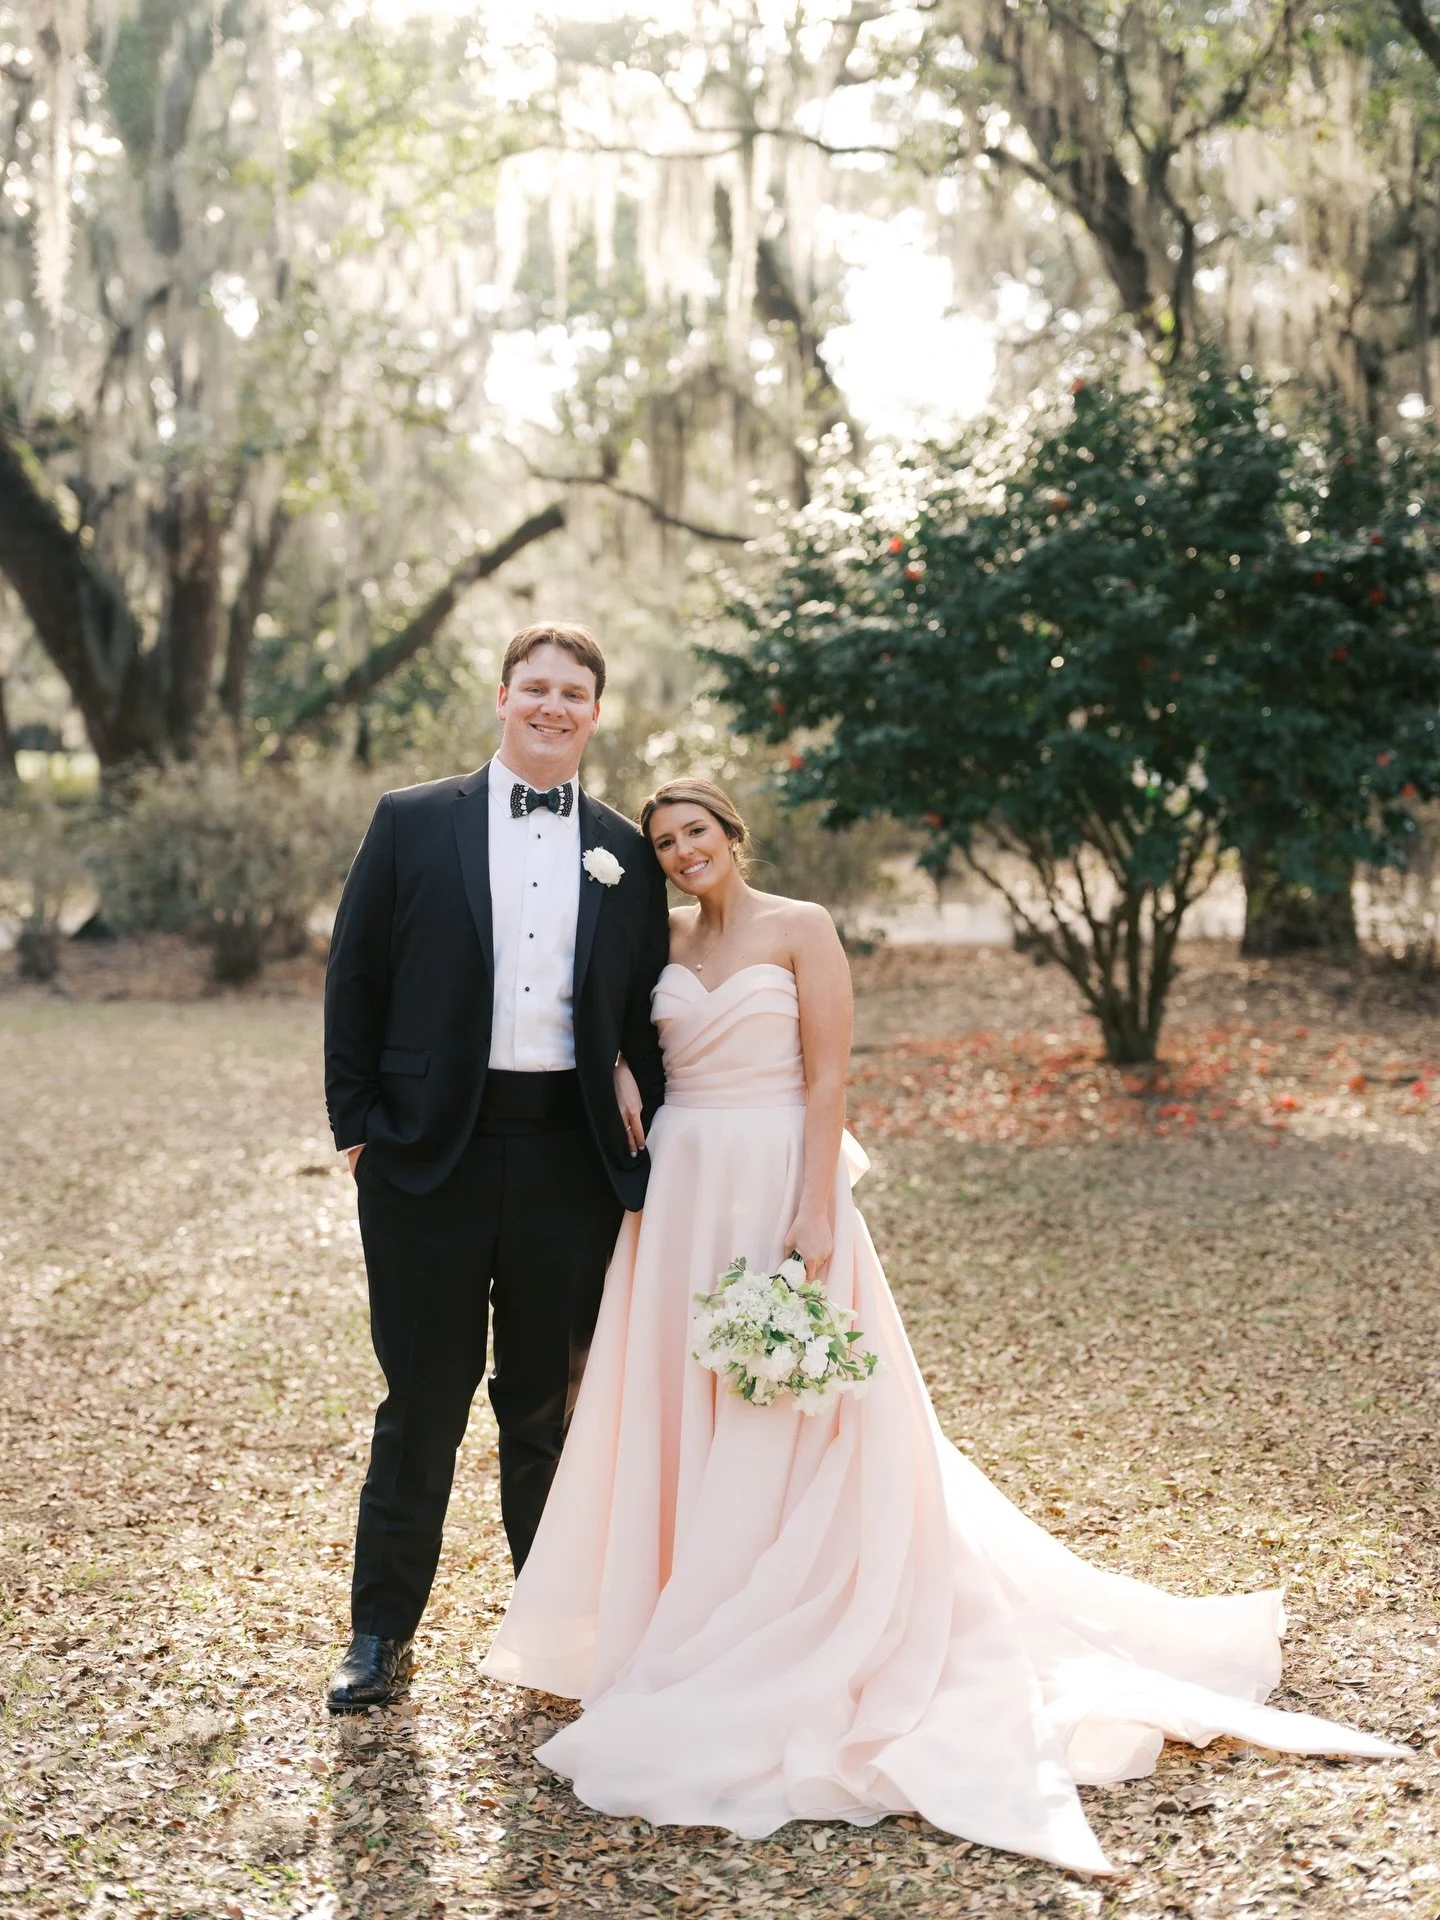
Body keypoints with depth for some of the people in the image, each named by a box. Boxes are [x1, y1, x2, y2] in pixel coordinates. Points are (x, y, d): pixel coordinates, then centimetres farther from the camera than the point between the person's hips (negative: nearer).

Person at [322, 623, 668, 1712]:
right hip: (430, 1157, -2)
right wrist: (357, 1125, -4)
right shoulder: (412, 825, 3)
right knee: (422, 1404, 6)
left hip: (570, 1160, 2)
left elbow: (646, 1021, 12)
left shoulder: (625, 857, 9)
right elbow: (355, 983, 2)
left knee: (549, 1405, 13)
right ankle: (382, 1633, 20)